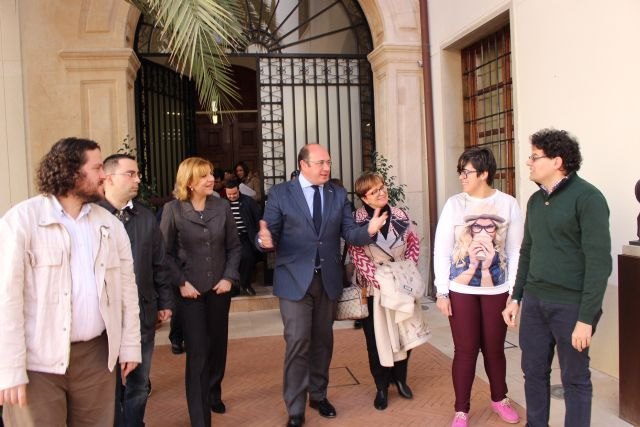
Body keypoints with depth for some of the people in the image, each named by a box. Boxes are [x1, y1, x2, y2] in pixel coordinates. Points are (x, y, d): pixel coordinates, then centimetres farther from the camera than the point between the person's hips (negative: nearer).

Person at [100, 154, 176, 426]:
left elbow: (160, 264, 9)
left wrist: (165, 302, 7)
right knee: (109, 383, 13)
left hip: (143, 313, 4)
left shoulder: (147, 218, 7)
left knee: (139, 384, 15)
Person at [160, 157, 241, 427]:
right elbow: (166, 252, -3)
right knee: (197, 352, -2)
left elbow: (234, 246, 5)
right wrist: (180, 283, -11)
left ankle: (213, 393, 41)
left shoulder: (222, 206, -1)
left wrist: (229, 277, -4)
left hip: (219, 287, 3)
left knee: (218, 344, 16)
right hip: (190, 290, -3)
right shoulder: (173, 209, -8)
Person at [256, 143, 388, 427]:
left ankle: (318, 395, 36)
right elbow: (270, 235, -9)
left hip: (328, 279, 4)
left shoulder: (338, 195, 5)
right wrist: (265, 241, -33)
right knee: (298, 344, -2)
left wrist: (369, 231, -23)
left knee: (322, 341, 16)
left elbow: (349, 233, -1)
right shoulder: (280, 193, -5)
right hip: (295, 279, -4)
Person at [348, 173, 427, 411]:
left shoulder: (399, 215, 2)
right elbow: (357, 255, -15)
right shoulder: (357, 220, -11)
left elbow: (414, 243, 8)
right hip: (373, 287, -3)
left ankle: (400, 379, 34)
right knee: (376, 337, 7)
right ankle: (382, 387, 23)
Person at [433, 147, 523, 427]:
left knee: (494, 349, 14)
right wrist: (442, 292, -4)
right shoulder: (454, 204, -3)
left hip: (497, 289, 1)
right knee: (465, 351, 6)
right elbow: (441, 250, -2)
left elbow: (515, 251, 1)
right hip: (461, 290, 0)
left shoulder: (508, 204, -2)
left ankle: (499, 399, 40)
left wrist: (515, 292, 0)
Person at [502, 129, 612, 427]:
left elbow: (599, 261, -15)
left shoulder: (587, 197, -11)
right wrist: (516, 297, 15)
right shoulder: (535, 200, 10)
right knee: (533, 372, 15)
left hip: (571, 305, -6)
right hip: (534, 301, 6)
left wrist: (586, 317, -17)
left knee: (575, 379, 9)